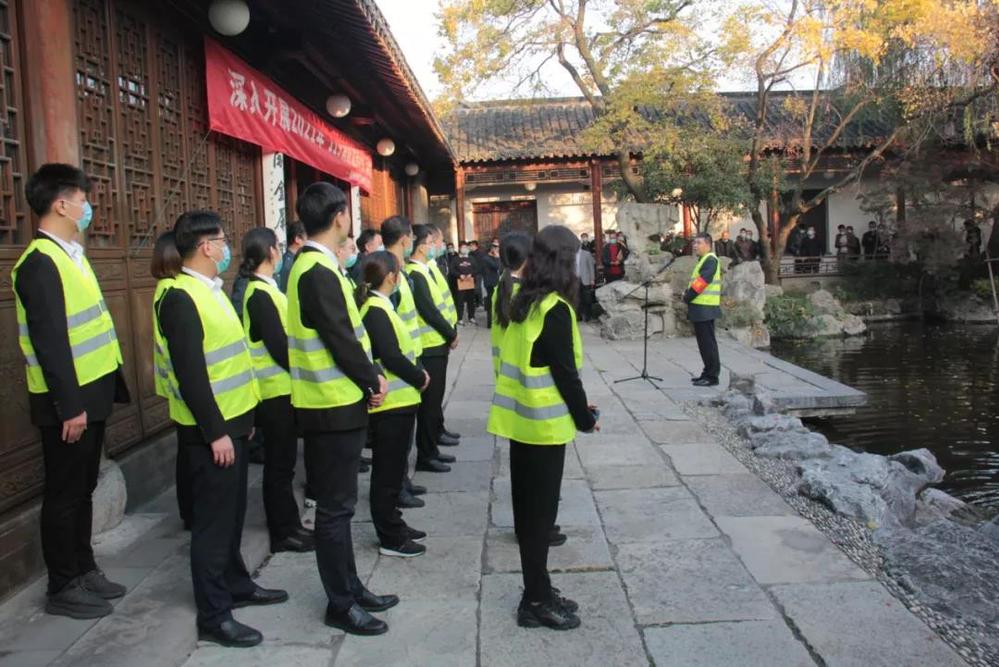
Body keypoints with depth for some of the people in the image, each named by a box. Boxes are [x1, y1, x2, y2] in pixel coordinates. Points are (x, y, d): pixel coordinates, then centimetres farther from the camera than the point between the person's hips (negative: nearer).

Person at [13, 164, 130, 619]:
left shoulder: (69, 254, 12)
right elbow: (49, 341, -22)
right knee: (65, 494, 4)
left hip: (90, 394, 9)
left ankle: (83, 570, 31)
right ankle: (63, 588, 17)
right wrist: (69, 405, -22)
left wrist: (91, 396, 14)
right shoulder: (40, 262, -17)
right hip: (67, 401, -9)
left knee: (83, 488, 18)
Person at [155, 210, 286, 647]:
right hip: (210, 432, -9)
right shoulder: (181, 299, -18)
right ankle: (213, 616, 12)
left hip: (231, 422, 9)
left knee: (231, 512, 19)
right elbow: (190, 374, -22)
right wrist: (215, 433, -21)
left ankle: (236, 585, 34)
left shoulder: (211, 290, 12)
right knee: (213, 519, 0)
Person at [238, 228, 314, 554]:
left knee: (282, 462, 17)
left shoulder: (265, 290, 11)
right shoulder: (260, 295, -18)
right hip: (276, 391, -9)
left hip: (282, 388, 9)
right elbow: (279, 348, -21)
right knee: (280, 464, 1)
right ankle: (284, 533, 13)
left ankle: (289, 525, 28)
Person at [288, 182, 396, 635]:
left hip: (339, 402, 10)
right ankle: (340, 605, 15)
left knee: (338, 503, 18)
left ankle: (350, 587, 31)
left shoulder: (316, 266, 11)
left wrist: (371, 375, 5)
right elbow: (340, 339, -21)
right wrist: (373, 380, -7)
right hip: (334, 408, -10)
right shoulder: (318, 272, -20)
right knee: (335, 508, 2)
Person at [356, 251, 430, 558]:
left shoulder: (380, 306, 13)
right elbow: (390, 357, -22)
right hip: (391, 403, -10)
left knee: (392, 468, 18)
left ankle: (393, 525, 31)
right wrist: (420, 378, -10)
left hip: (397, 400, 10)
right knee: (388, 470, 0)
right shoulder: (375, 309, -18)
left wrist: (417, 372, 5)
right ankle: (391, 538, 11)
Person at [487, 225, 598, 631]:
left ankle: (538, 592, 27)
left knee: (528, 508, 14)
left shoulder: (524, 303, 7)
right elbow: (565, 372, -18)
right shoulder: (555, 309, -18)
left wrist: (576, 408, 15)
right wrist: (585, 418, -4)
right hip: (545, 424, -8)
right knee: (540, 512, 2)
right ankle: (537, 602, 14)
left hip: (522, 419, 8)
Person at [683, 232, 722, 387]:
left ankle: (712, 376, -2)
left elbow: (702, 282, -20)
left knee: (707, 343, -6)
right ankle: (708, 373, 22)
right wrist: (688, 294, 6)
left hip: (705, 309, -10)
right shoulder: (703, 260, 20)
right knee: (704, 342, 14)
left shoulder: (710, 260, -11)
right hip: (701, 308, 10)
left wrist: (687, 296, -12)